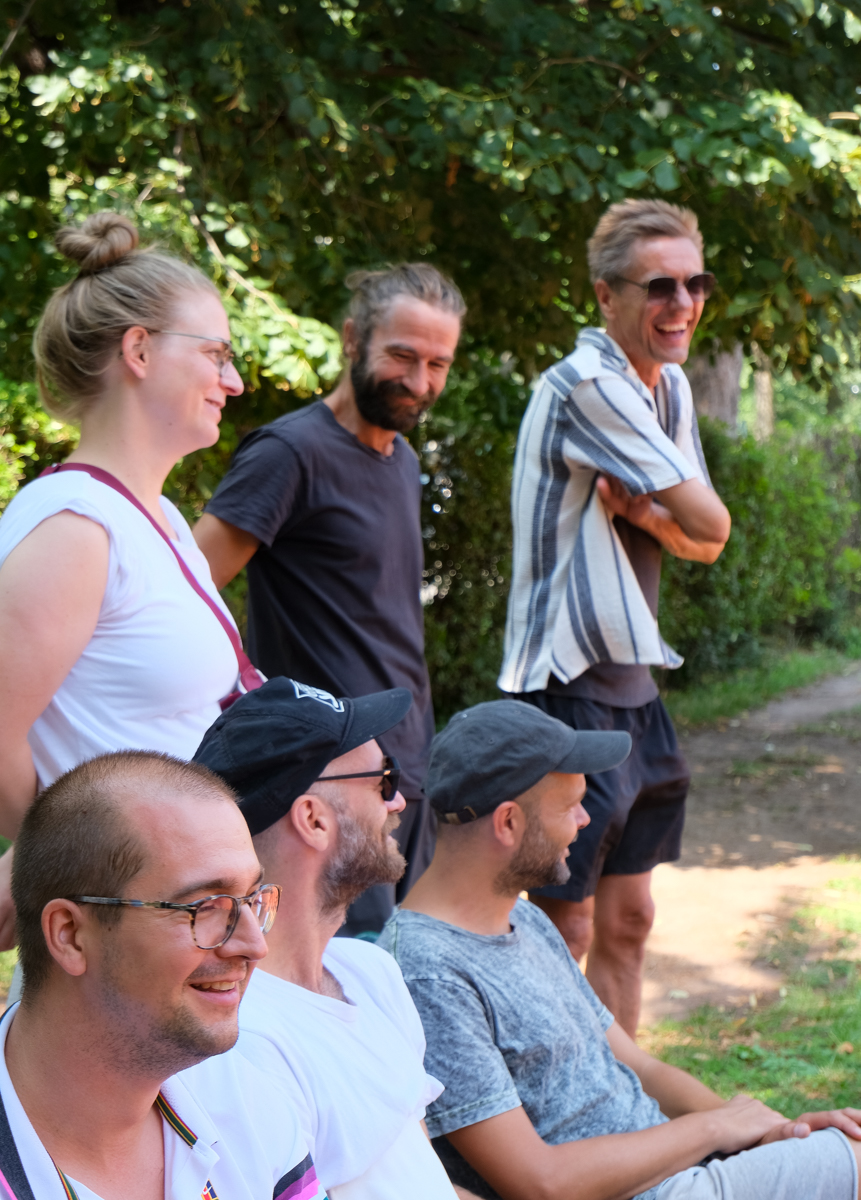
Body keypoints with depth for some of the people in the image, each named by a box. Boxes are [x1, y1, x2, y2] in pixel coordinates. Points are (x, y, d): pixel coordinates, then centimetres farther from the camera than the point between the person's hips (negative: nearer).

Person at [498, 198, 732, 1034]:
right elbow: (710, 525, -19)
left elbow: (703, 544, 8)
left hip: (633, 683, 9)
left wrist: (643, 511, -11)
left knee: (627, 920, 15)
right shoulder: (588, 386, -18)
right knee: (565, 928, -4)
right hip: (568, 688, -9)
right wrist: (673, 513, 3)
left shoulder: (671, 387, 12)